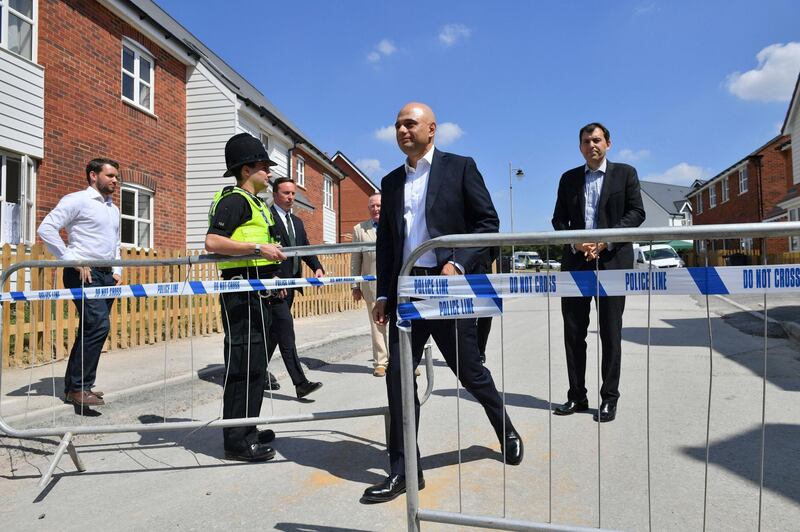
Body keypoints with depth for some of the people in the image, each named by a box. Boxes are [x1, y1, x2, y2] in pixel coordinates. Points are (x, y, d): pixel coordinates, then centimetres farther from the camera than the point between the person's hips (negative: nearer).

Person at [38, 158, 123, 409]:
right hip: (84, 274, -8)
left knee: (90, 330, 9)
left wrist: (117, 271, 15)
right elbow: (46, 229, -13)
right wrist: (73, 261, -16)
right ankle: (79, 387, -11)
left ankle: (73, 386, 18)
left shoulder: (114, 209, 21)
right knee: (99, 325, -19)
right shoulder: (77, 200, -4)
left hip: (106, 275, 8)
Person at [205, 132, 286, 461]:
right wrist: (258, 247, -25)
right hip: (243, 293, -11)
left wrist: (270, 272, 23)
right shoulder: (235, 199, -10)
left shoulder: (254, 202, 21)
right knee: (244, 363, -7)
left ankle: (245, 431, 26)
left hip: (256, 293, 11)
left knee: (254, 363, 15)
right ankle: (237, 441, 2)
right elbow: (212, 242, -21)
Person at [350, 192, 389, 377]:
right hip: (372, 284, 0)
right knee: (377, 323, 4)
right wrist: (355, 285, 7)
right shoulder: (359, 229, 10)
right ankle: (380, 363, 13)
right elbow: (355, 260, 10)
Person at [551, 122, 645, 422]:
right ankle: (577, 396, 14)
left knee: (610, 331, 2)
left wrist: (606, 240, -13)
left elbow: (636, 213, 0)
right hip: (576, 260, 3)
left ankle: (609, 399, 11)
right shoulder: (569, 179, 14)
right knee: (573, 330, 4)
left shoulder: (625, 173, 7)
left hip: (612, 260, -2)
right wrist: (575, 242, -8)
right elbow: (559, 219, 10)